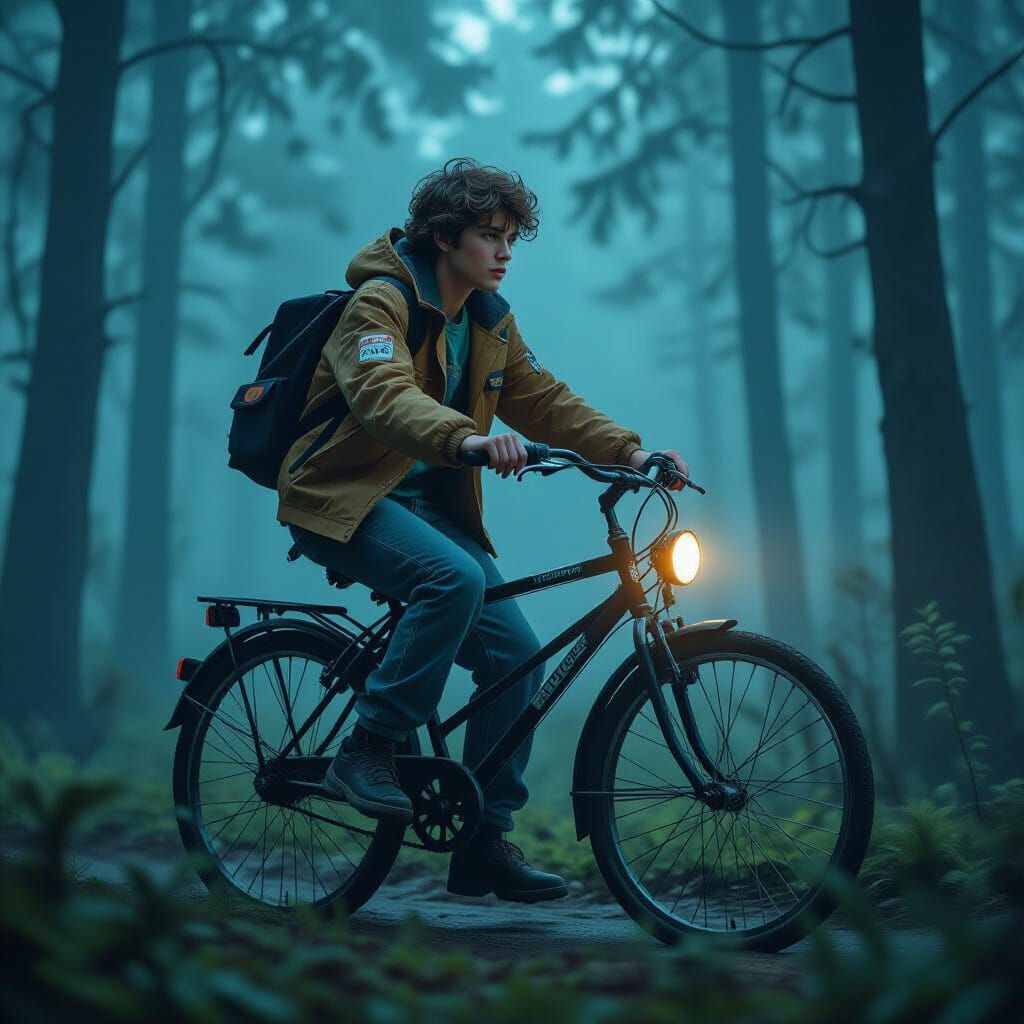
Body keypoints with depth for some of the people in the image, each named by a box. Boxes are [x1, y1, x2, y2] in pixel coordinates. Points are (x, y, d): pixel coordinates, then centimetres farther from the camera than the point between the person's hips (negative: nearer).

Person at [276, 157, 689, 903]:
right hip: (345, 496, -7)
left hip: (431, 502, 7)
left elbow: (541, 398, 8)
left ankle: (485, 841, 4)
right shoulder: (380, 302, -15)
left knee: (517, 655, -6)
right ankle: (368, 752, -21)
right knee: (455, 578, -35)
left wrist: (628, 450, -7)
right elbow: (383, 395, -32)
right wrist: (467, 438, -51)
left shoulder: (490, 320, 10)